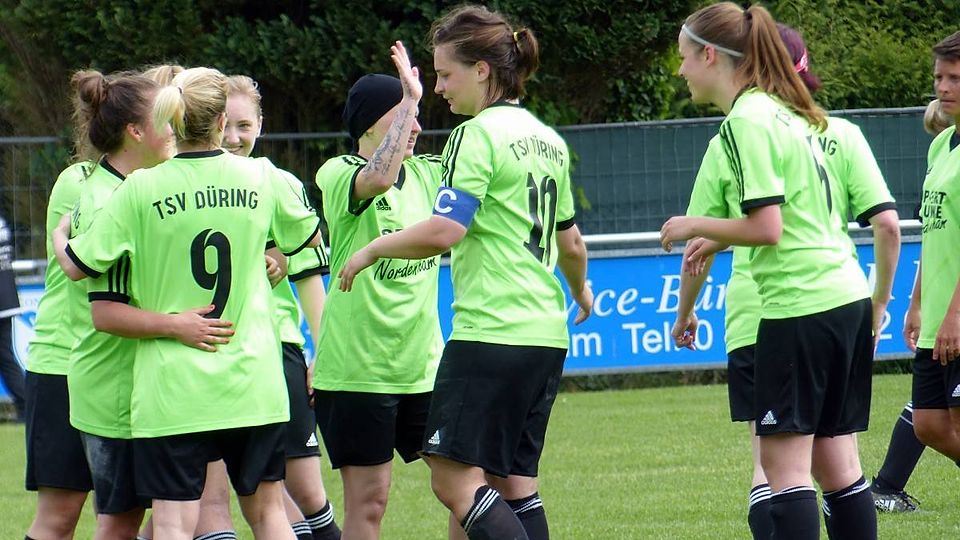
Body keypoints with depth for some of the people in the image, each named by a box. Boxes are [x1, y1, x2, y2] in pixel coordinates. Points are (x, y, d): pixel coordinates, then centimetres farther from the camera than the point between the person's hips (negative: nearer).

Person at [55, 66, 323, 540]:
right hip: (253, 383, 3)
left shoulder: (141, 190, -9)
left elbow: (76, 267, -3)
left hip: (173, 388, -3)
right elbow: (310, 236, 19)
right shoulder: (261, 178, 0)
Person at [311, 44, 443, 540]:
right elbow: (378, 178, -30)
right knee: (367, 499, -3)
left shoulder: (426, 174, 10)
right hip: (356, 366, -6)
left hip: (422, 365, 6)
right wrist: (411, 97, -26)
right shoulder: (337, 174, -9)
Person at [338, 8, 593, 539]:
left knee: (456, 479, -9)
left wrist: (372, 250, -5)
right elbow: (570, 242, 27)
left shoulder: (478, 135, -10)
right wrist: (580, 291, 46)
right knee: (514, 481, 11)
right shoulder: (548, 140, 16)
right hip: (547, 335, 9)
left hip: (491, 333, -9)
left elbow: (442, 231, -20)